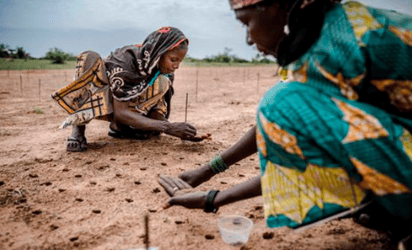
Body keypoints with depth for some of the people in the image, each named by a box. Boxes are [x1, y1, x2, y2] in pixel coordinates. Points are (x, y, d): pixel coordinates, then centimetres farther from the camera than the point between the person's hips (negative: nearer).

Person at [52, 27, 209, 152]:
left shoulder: (165, 72, -14)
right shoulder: (126, 58, -31)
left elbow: (156, 113, -14)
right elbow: (120, 112, -35)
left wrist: (179, 132, -33)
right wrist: (168, 127, -43)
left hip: (129, 105, 4)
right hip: (96, 99, -4)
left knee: (161, 84, -23)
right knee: (91, 58, -33)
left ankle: (117, 126, -10)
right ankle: (78, 128, -24)